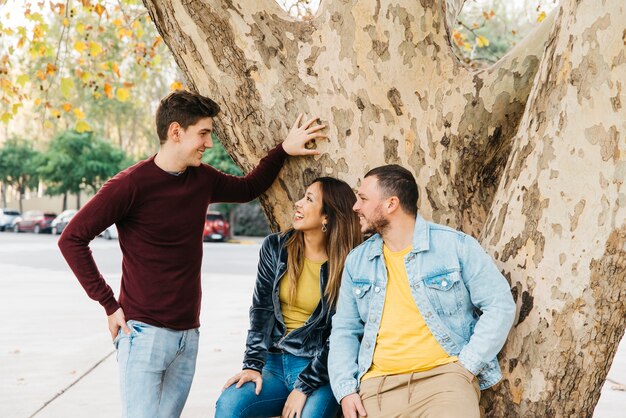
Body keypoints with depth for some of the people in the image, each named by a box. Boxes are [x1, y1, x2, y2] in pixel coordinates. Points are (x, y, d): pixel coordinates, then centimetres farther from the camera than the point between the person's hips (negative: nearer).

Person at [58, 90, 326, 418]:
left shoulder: (202, 179, 8)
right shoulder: (132, 184, -12)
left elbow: (247, 188, 29)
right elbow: (72, 239, -9)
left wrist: (283, 150, 18)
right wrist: (109, 303, -11)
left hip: (188, 334, 6)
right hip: (144, 331, -6)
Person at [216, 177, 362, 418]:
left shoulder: (346, 265, -6)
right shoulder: (276, 248, 5)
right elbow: (261, 310, 2)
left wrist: (305, 387, -13)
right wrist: (252, 365, -7)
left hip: (319, 370, -3)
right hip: (274, 363, 3)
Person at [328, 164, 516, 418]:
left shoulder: (456, 245, 1)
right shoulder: (357, 261, 13)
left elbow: (500, 305, 0)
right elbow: (345, 330, 15)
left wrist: (466, 368, -8)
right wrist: (345, 389, 0)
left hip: (444, 377, -3)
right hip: (377, 385, 3)